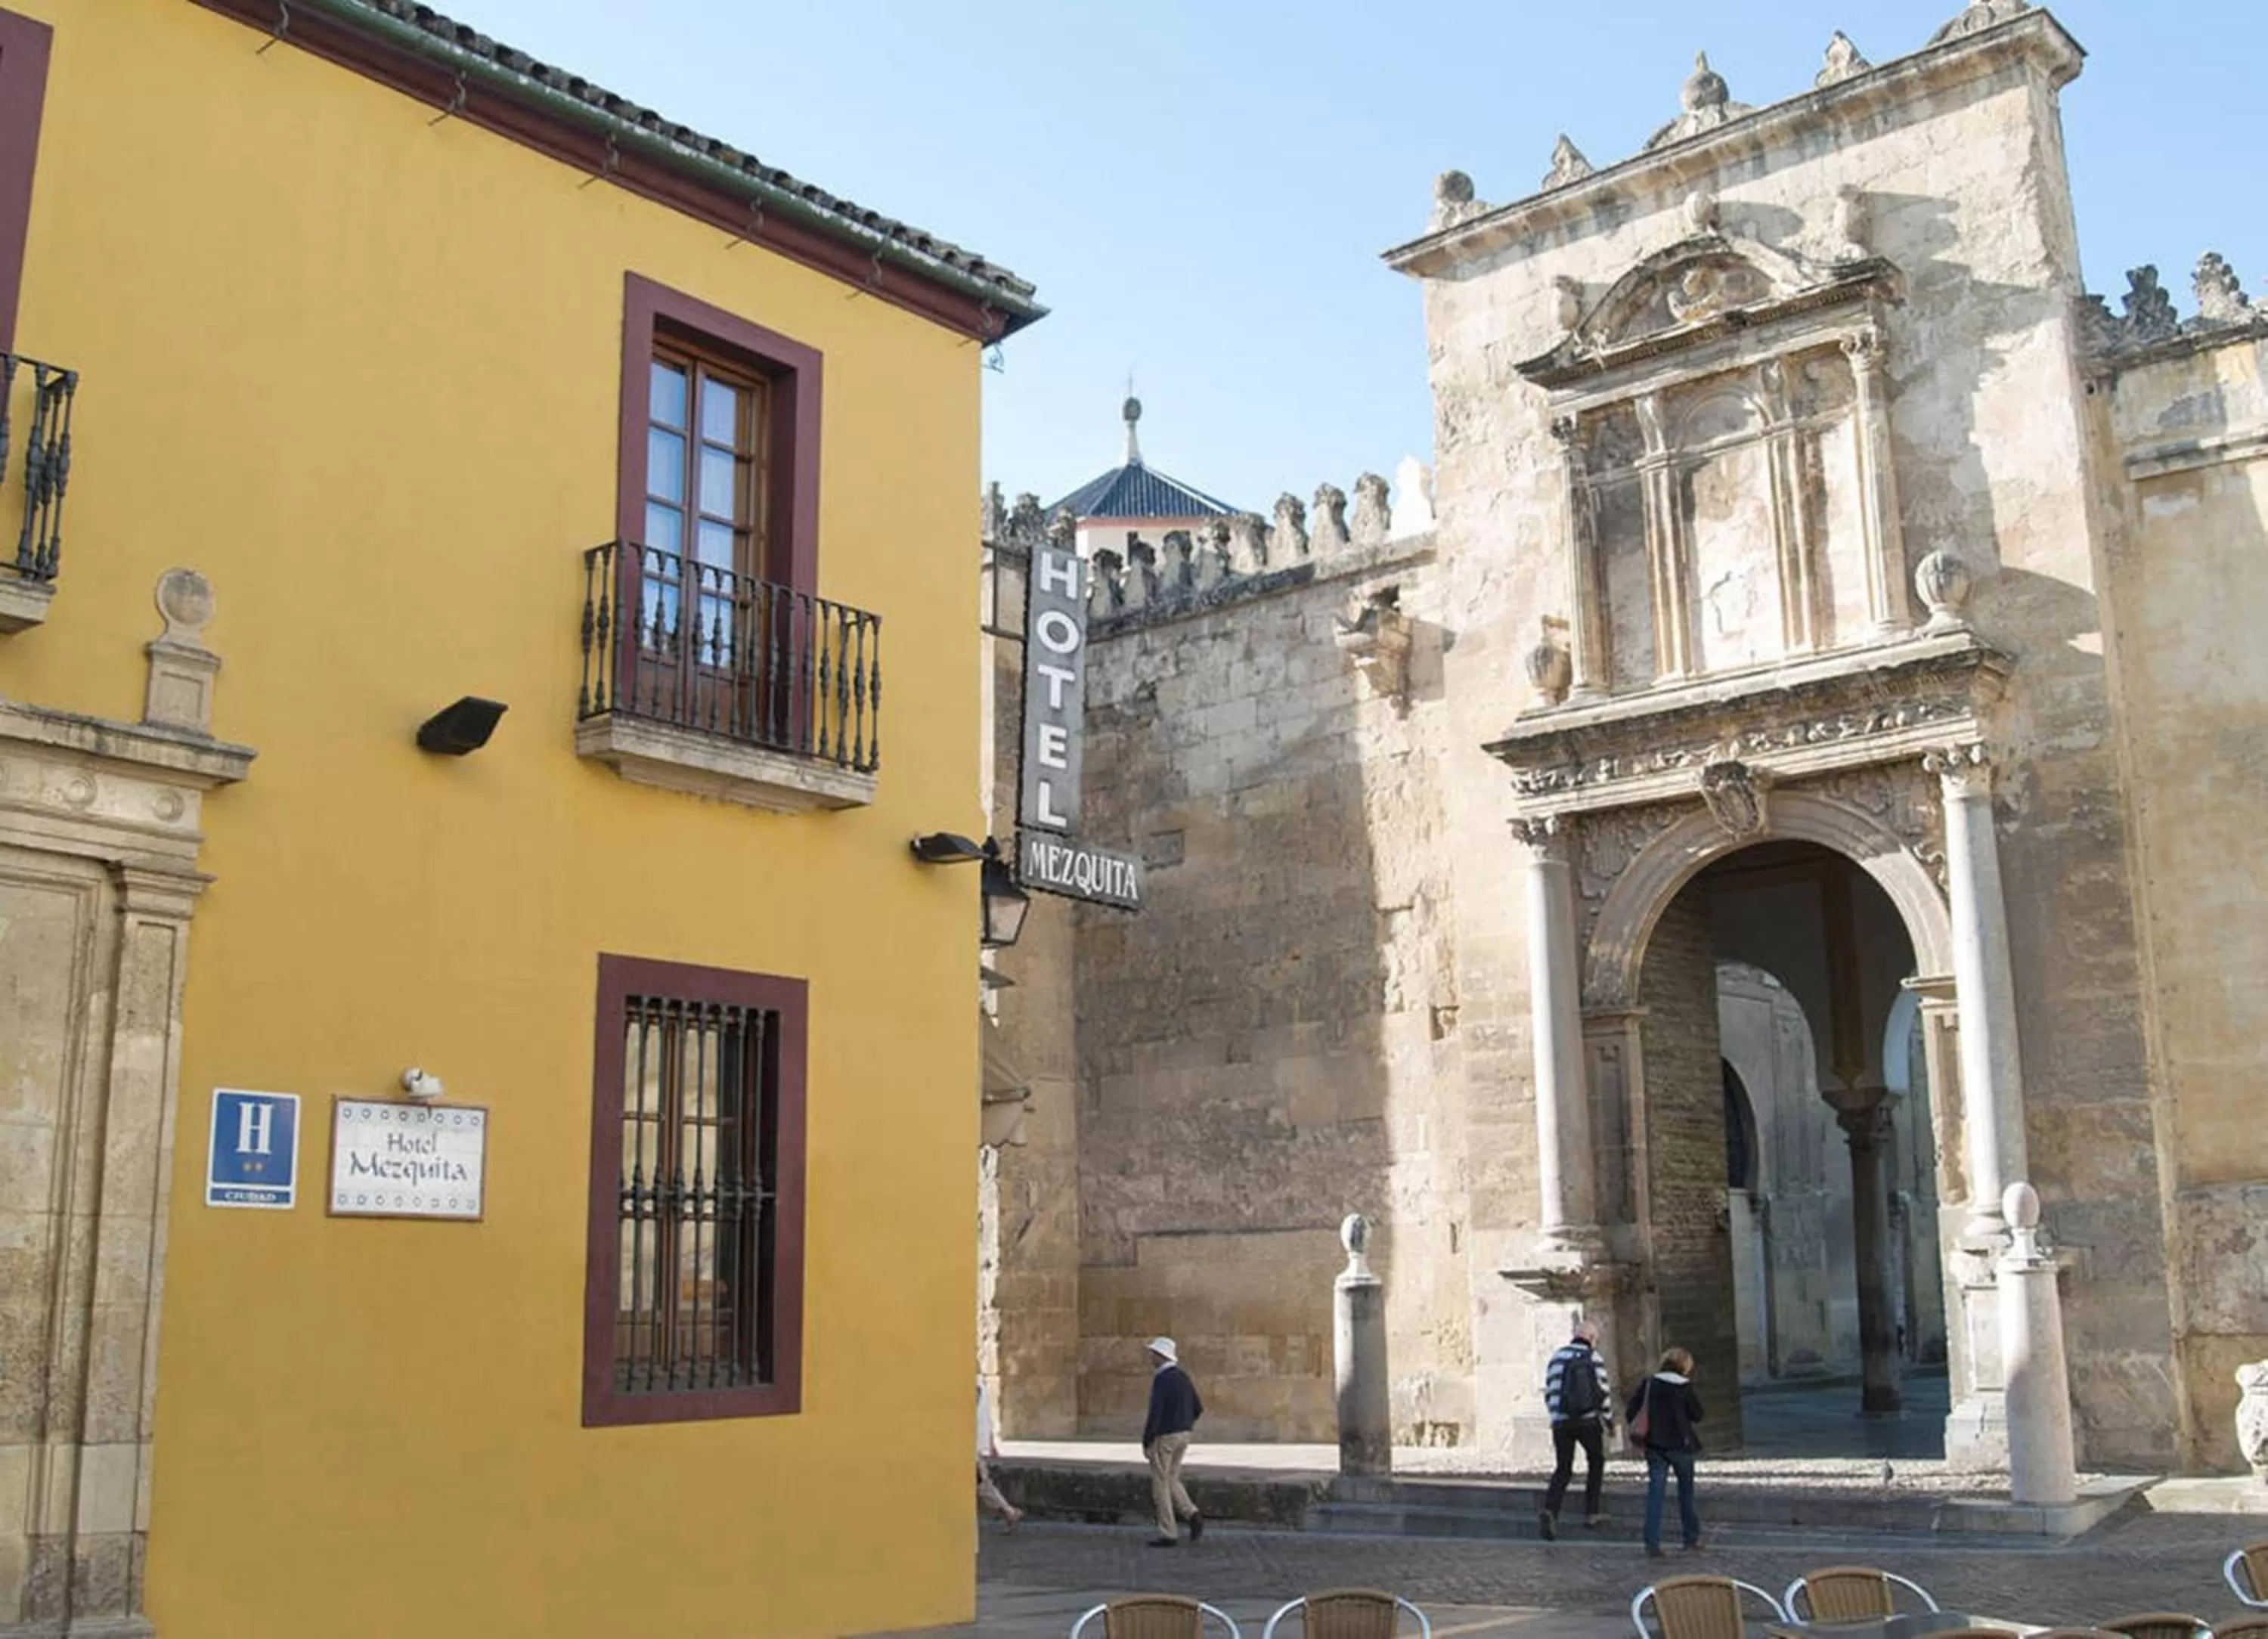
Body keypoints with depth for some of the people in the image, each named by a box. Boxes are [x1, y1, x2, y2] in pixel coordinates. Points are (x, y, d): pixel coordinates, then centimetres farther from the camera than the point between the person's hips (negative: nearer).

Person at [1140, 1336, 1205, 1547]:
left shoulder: (1161, 1379, -19)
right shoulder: (1183, 1377, 8)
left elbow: (1155, 1413, -24)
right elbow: (1197, 1408, 13)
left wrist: (1146, 1442, -15)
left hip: (1164, 1438, -8)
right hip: (1182, 1436, 8)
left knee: (1160, 1485, 3)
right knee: (1171, 1481, 19)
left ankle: (1169, 1535, 6)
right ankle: (1193, 1517, -1)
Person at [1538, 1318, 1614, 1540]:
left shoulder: (1558, 1358, 5)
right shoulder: (1595, 1359, -2)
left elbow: (1550, 1392, 5)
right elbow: (1604, 1392, -2)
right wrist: (1608, 1418, 14)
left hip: (1562, 1422, 2)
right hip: (1589, 1422, -2)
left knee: (1562, 1470, 6)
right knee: (1596, 1462, 22)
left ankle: (1550, 1511, -17)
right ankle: (1592, 1513, 21)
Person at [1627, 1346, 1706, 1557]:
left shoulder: (1648, 1384, 0)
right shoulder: (1684, 1387, -9)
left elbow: (1632, 1411, 0)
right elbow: (1697, 1415, -1)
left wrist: (1641, 1432, 11)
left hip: (1655, 1445, 2)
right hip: (1680, 1445, -2)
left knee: (1655, 1491, 2)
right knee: (1686, 1492, 14)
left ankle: (1652, 1542, -6)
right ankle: (1692, 1540, 23)